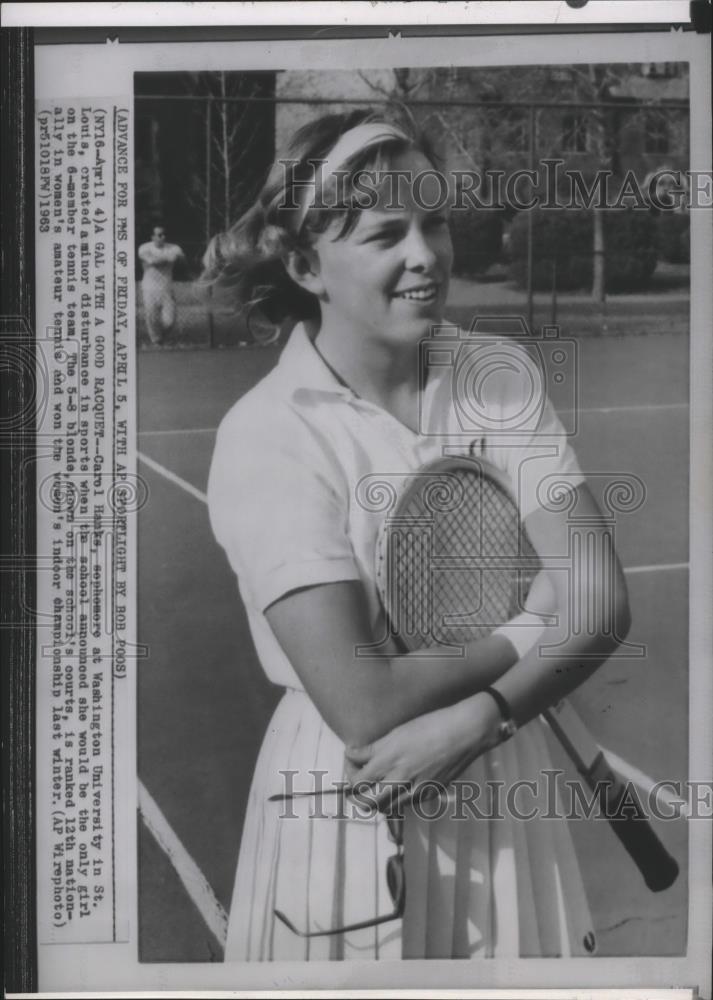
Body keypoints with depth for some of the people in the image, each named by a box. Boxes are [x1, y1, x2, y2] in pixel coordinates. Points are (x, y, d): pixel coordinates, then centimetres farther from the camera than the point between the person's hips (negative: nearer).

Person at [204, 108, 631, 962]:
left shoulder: (495, 381, -3)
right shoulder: (267, 433, -16)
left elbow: (599, 601, -10)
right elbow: (363, 706, -22)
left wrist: (473, 719, -23)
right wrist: (528, 627, -12)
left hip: (503, 794, 4)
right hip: (349, 817, -4)